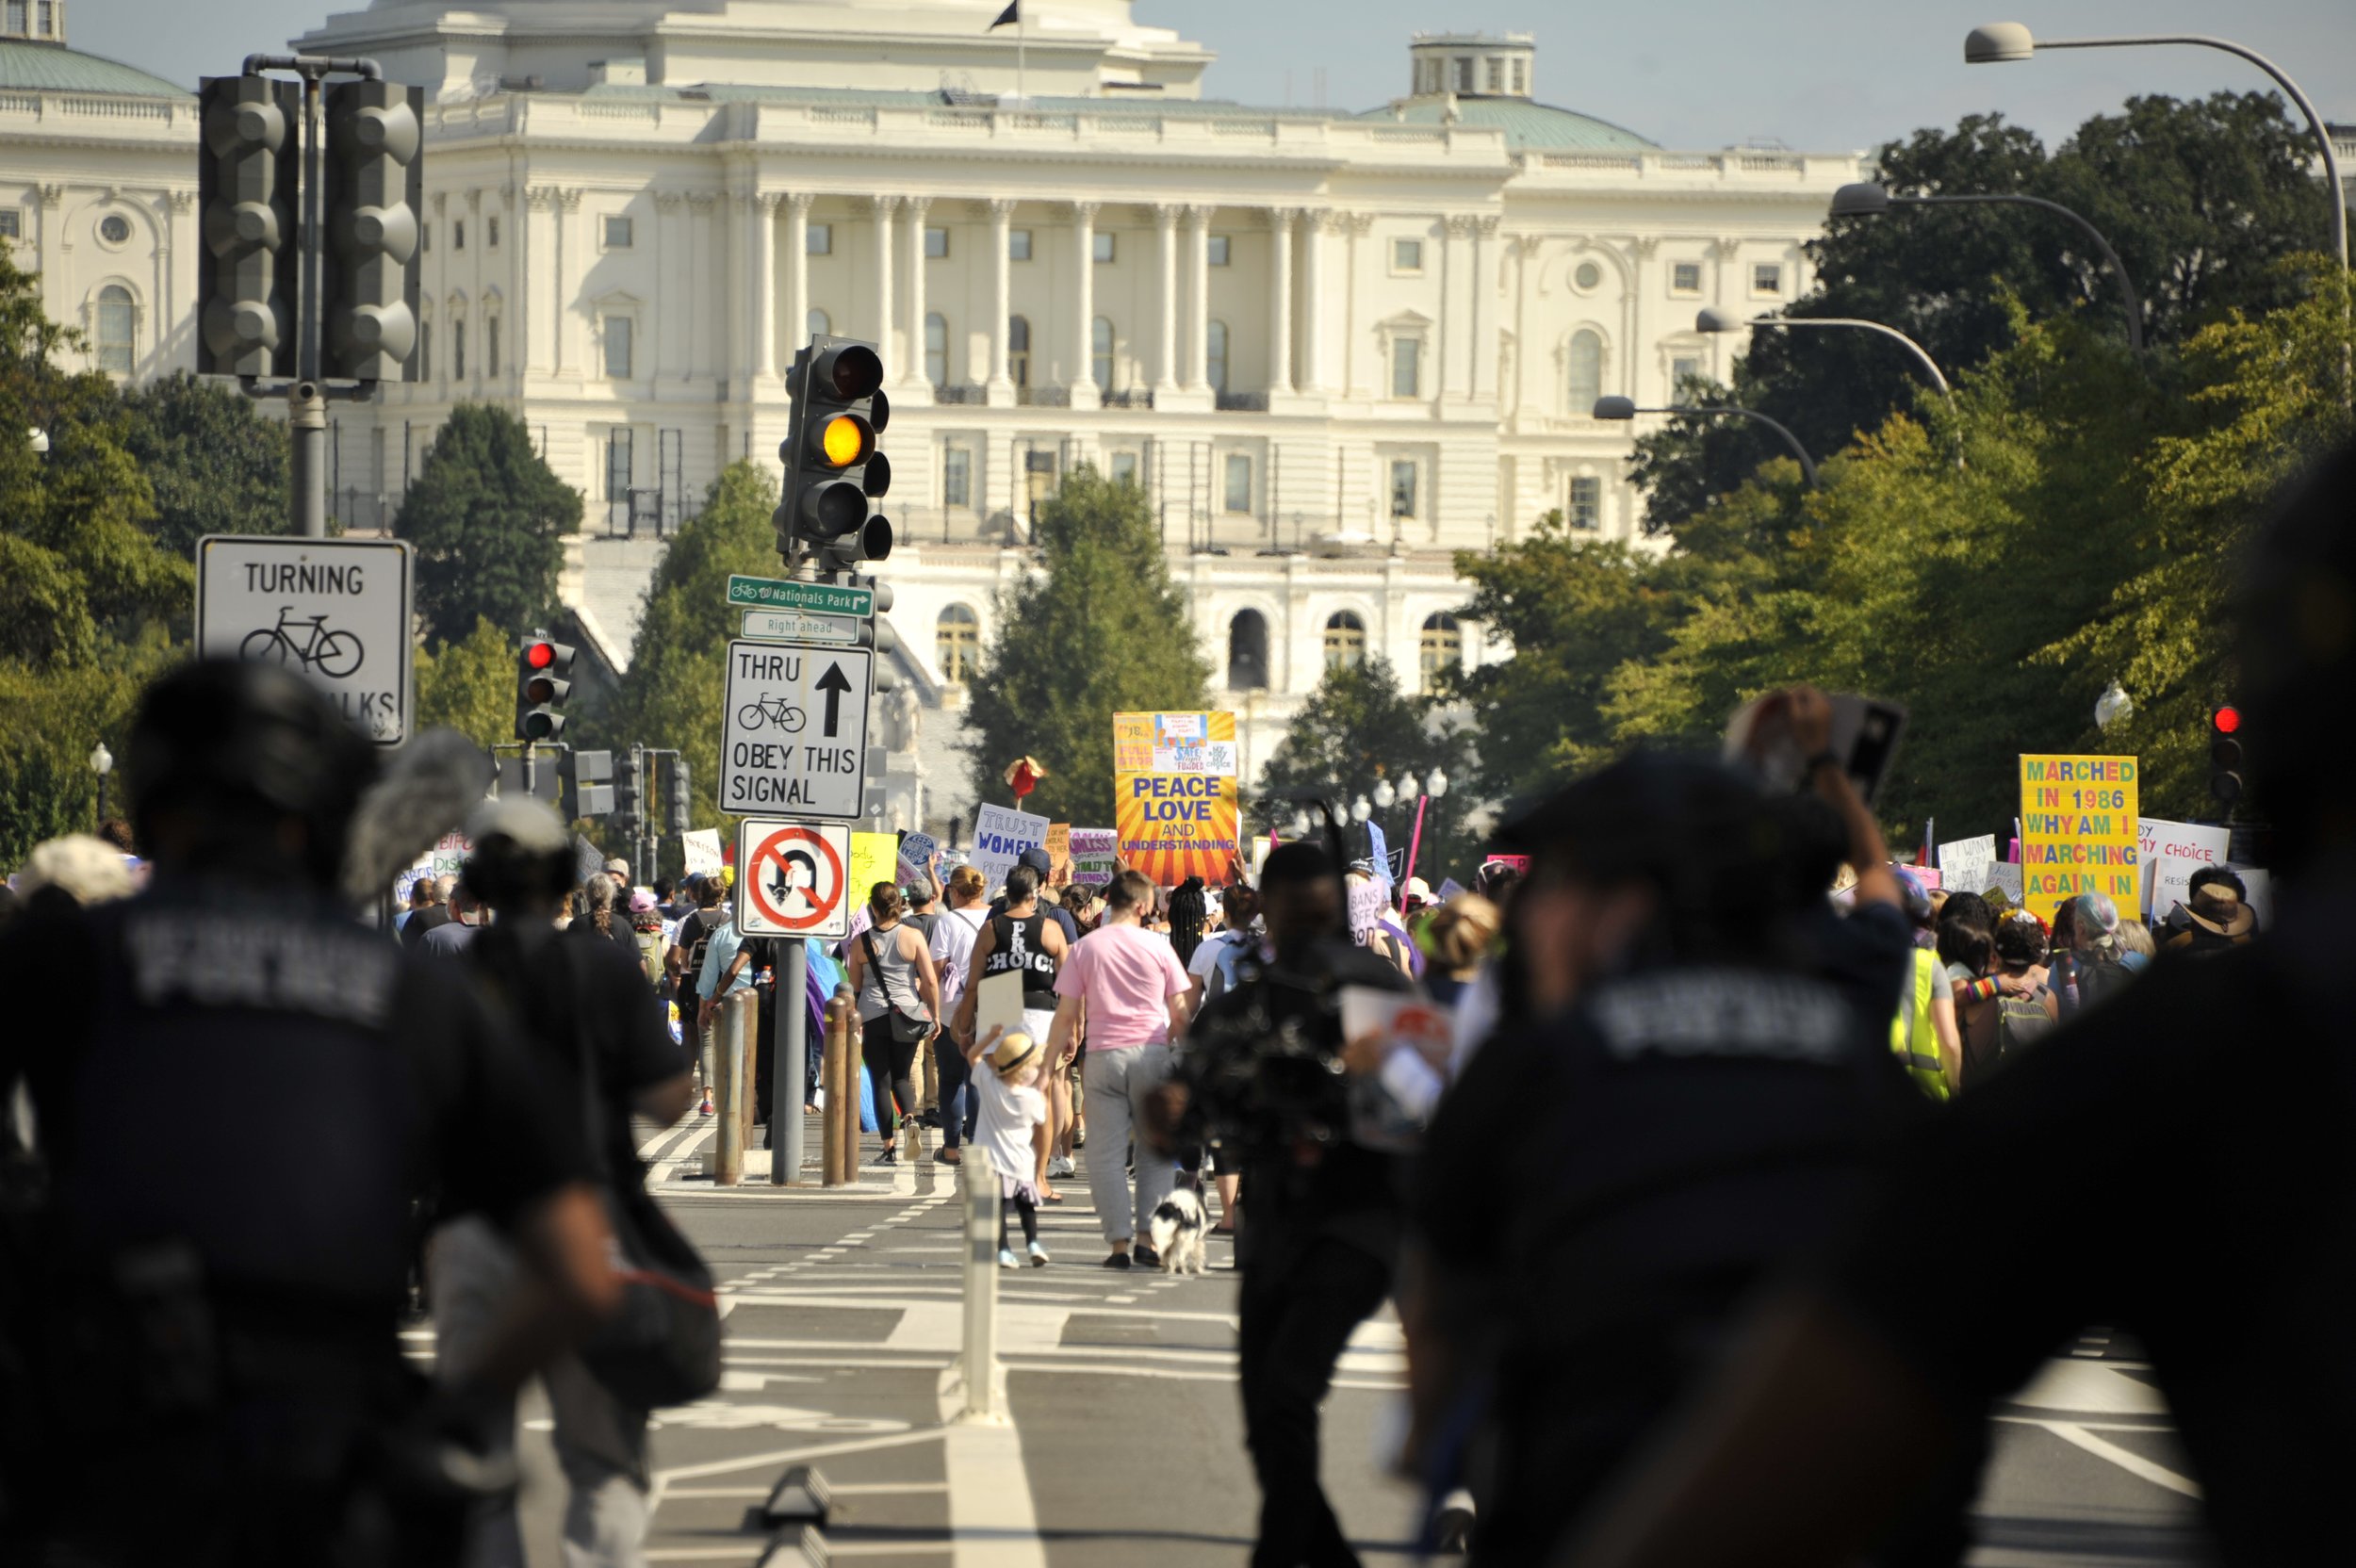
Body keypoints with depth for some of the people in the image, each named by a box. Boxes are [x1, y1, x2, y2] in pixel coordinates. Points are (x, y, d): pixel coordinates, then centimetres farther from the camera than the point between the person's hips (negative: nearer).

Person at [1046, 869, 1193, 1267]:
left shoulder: (1084, 948, 1)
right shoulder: (1157, 947, 1)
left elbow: (1066, 1014, 0)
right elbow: (1180, 1012, 3)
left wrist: (1052, 1058, 8)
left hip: (1104, 1055, 0)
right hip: (1152, 1052, 0)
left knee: (1106, 1152, 3)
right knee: (1155, 1151, 10)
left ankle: (1119, 1242, -3)